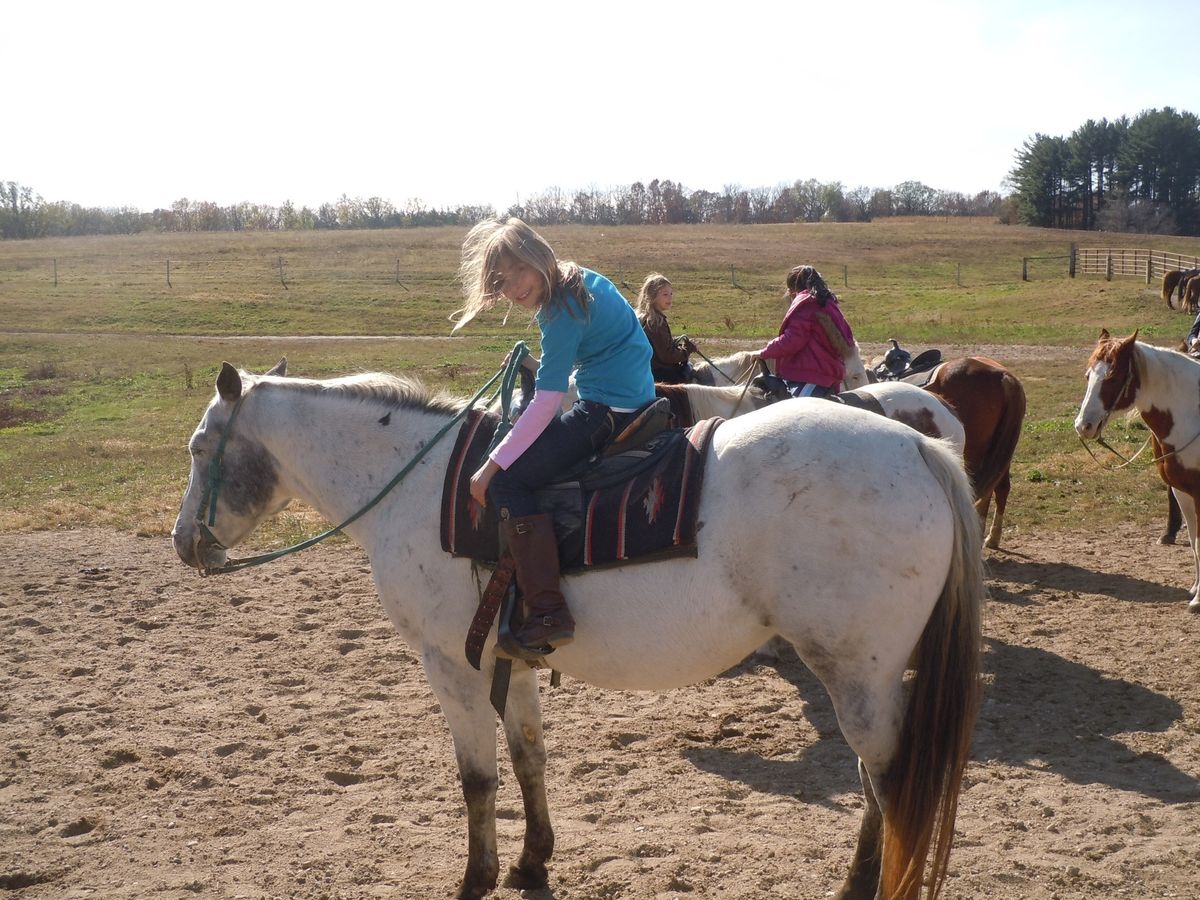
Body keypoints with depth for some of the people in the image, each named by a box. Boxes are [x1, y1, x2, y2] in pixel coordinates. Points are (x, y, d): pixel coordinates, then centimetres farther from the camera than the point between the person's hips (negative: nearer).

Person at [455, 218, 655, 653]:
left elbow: (545, 404, -21)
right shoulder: (582, 280, 9)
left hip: (608, 412, -11)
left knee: (506, 481, -14)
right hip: (634, 400, 11)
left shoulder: (562, 312, -18)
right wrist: (541, 366, 14)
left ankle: (547, 613, -19)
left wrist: (491, 466, -18)